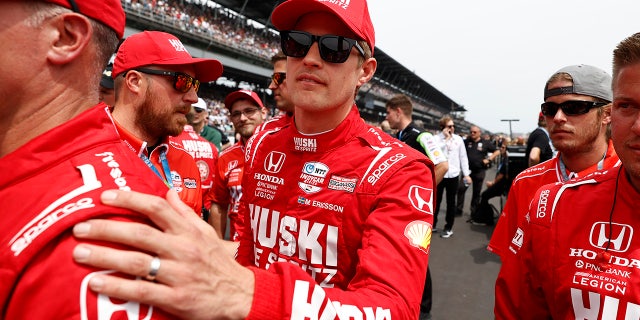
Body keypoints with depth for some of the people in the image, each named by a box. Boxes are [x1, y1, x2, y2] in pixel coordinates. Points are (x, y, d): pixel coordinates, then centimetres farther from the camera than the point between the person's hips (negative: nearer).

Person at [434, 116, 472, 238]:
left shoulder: (458, 139, 3)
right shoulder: (436, 138, -5)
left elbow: (463, 157, 6)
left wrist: (466, 174, 2)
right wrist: (446, 138, -16)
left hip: (453, 175, 2)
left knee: (451, 202, 9)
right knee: (436, 200, 11)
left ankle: (449, 227, 19)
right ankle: (433, 224, 26)